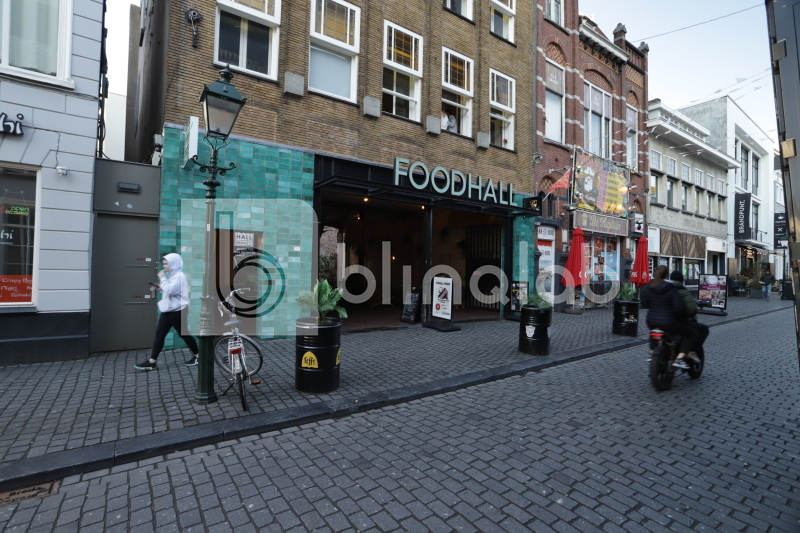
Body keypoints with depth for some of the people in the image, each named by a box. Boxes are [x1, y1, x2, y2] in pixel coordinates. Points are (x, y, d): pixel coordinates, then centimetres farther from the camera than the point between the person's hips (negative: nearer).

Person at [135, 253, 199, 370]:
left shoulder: (179, 276, -16)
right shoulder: (172, 276, 15)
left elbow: (170, 291, -26)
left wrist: (163, 279, -17)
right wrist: (161, 288, 7)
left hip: (177, 311, -9)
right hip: (168, 310, 9)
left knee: (184, 334, 2)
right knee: (159, 334, 4)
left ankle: (197, 355, 18)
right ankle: (151, 362, 6)